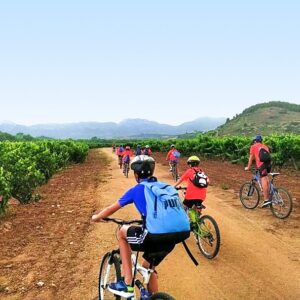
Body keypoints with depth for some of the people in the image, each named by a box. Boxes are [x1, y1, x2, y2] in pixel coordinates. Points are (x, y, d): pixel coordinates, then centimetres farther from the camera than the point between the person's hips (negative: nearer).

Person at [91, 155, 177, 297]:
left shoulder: (136, 190, 5)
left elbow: (111, 209, 16)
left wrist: (97, 217, 35)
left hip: (153, 238, -6)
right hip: (171, 240, 6)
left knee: (122, 231, 19)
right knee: (148, 267, 31)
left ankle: (127, 284, 18)